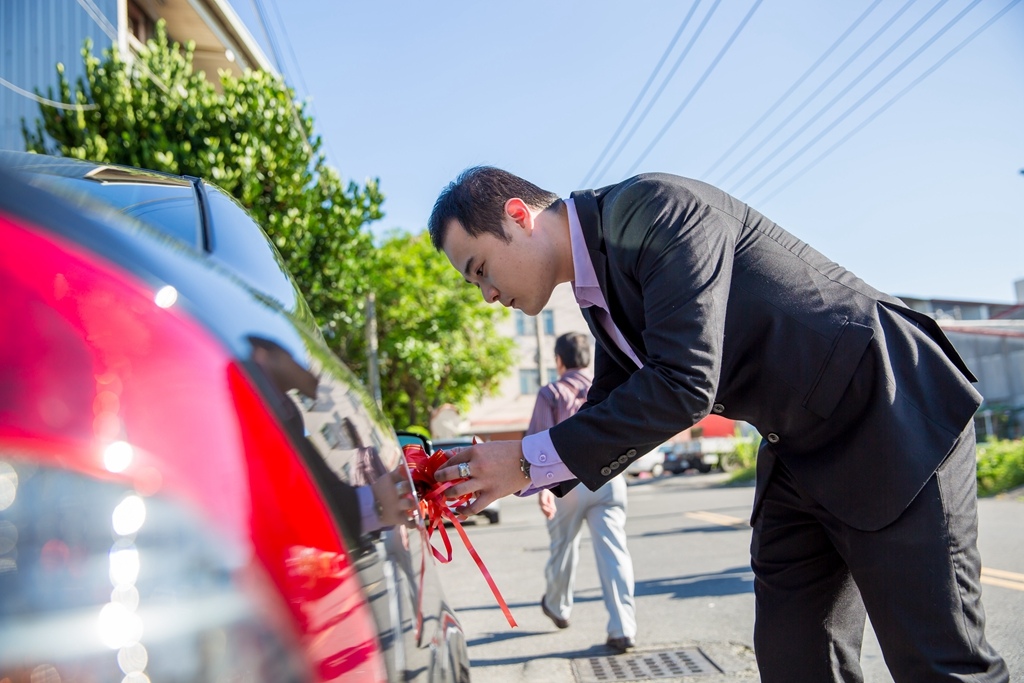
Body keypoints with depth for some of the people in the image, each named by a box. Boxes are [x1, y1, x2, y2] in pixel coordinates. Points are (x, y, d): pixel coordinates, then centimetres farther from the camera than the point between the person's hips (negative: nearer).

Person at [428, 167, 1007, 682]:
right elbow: (612, 415, 14)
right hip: (798, 454, 9)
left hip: (892, 418, -9)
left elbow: (683, 385, -29)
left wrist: (532, 460, -22)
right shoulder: (599, 295, 7)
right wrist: (499, 472, 1)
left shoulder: (652, 206, -22)